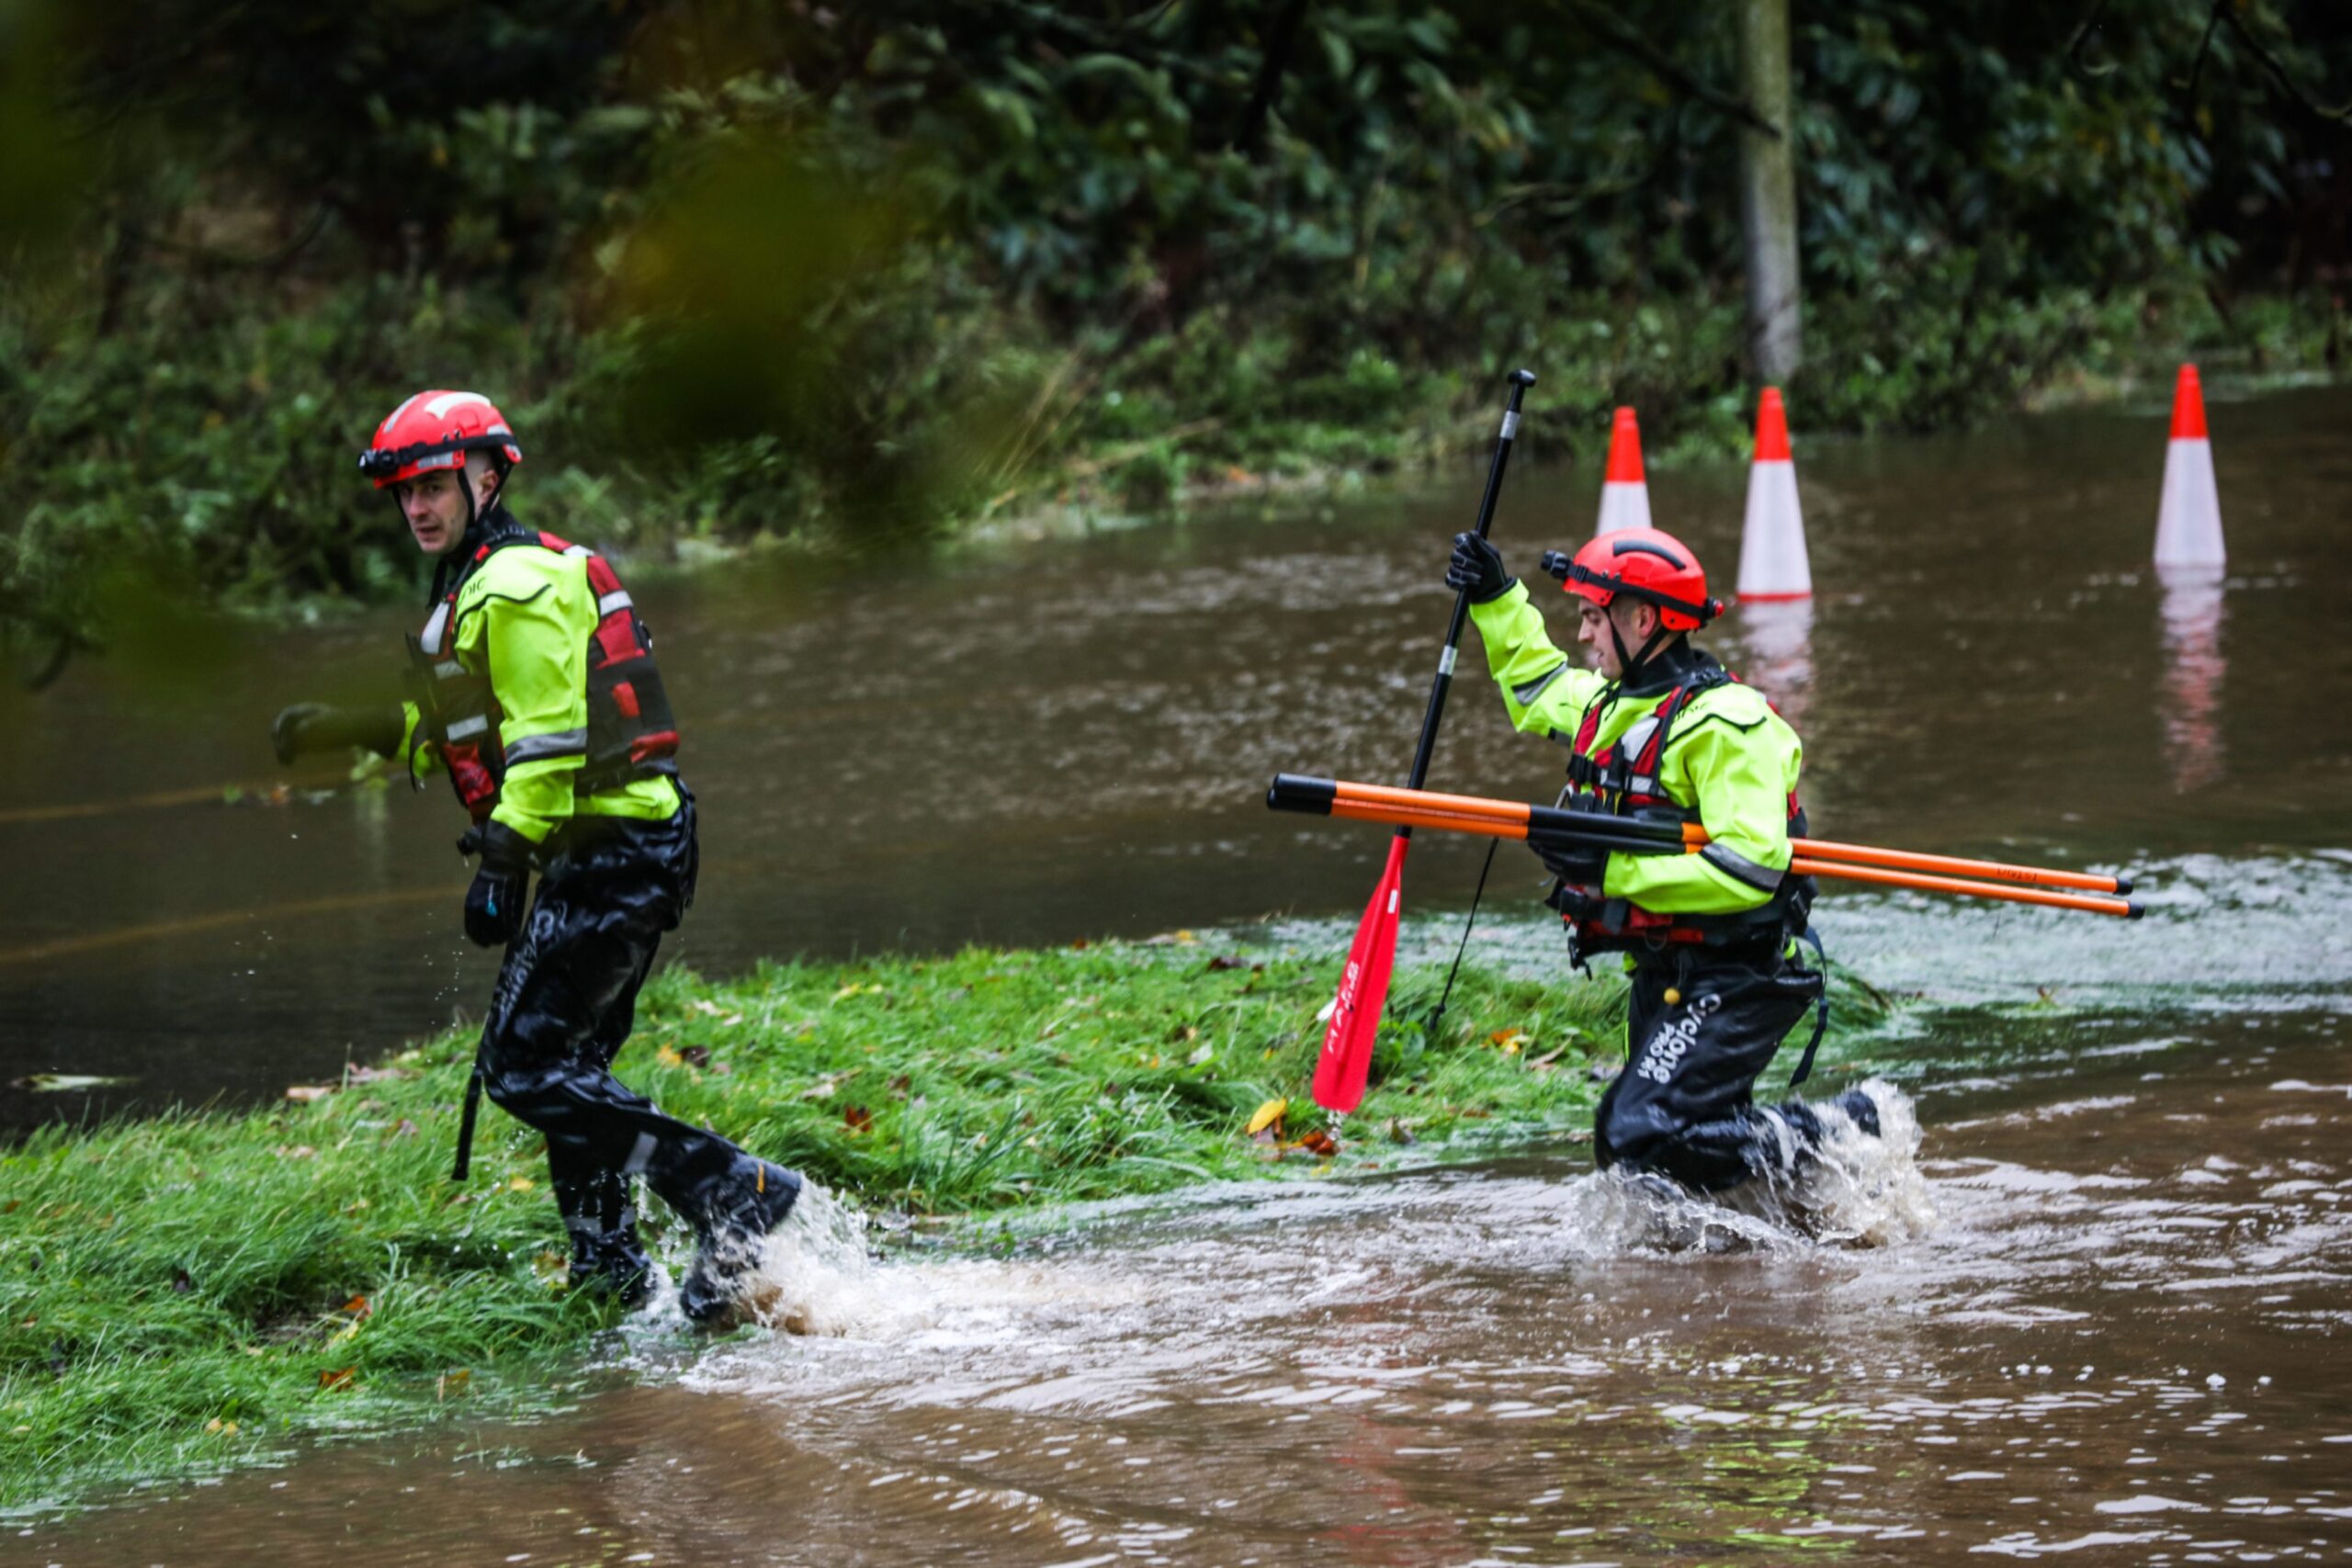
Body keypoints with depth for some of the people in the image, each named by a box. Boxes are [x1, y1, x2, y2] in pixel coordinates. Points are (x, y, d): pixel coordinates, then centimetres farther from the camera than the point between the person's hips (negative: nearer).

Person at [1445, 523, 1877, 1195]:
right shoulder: (1612, 704, 9)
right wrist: (1497, 601, 25)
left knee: (1643, 1136, -22)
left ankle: (1830, 1142, -5)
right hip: (1663, 979, 10)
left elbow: (1750, 870, -29)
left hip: (1736, 982, -10)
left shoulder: (1723, 724, -19)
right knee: (1624, 1143, 11)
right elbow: (1538, 685, 35)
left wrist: (1614, 870, -30)